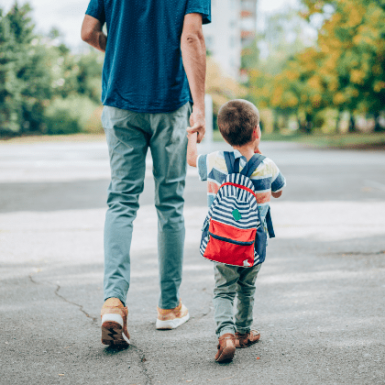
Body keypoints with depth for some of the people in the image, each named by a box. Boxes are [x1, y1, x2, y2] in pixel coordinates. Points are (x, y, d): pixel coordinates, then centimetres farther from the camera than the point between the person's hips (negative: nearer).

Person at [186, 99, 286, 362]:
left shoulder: (215, 162, -10)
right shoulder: (267, 166, -10)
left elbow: (191, 157, 12)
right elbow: (278, 192, 12)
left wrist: (192, 135, 31)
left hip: (222, 245, -1)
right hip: (254, 247, 1)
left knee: (223, 291, 7)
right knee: (247, 289, 22)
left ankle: (226, 333, -16)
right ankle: (244, 332, 37)